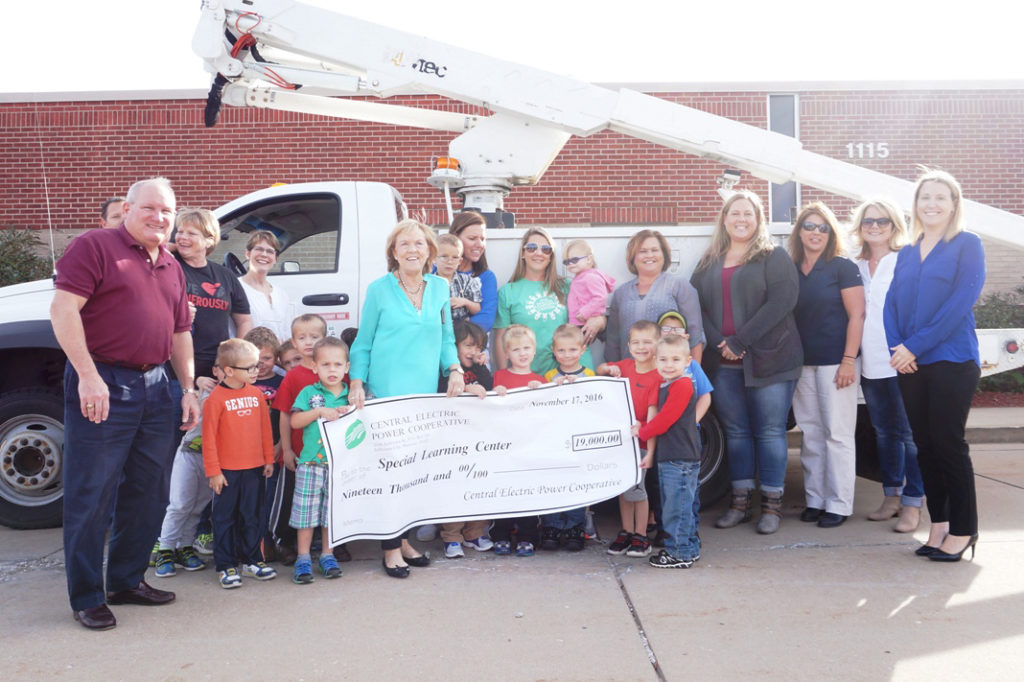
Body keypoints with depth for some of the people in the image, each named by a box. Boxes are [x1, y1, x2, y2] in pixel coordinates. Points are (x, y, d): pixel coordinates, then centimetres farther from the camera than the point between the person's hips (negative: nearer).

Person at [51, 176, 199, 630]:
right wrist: (88, 375, -19)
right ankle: (87, 597, 11)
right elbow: (63, 309, -12)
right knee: (91, 495, -1)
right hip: (101, 386, -7)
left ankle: (127, 581, 27)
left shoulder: (172, 269, 19)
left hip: (154, 387, 7)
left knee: (148, 494, 12)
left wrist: (189, 388, 15)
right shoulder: (95, 246, -3)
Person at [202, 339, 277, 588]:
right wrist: (213, 471, -9)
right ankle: (225, 566, 16)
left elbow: (265, 428, 10)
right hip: (227, 471, -4)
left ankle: (251, 560, 26)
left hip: (254, 468, 4)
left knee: (251, 516, 14)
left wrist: (268, 459, 11)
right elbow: (208, 438, -9)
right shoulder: (215, 399, -11)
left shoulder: (257, 394, 3)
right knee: (225, 518, 6)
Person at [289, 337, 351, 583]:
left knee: (332, 511, 10)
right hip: (311, 463, -1)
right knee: (306, 511, 3)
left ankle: (327, 555, 23)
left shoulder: (351, 396, 7)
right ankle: (303, 558, 15)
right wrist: (320, 411, -17)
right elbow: (295, 421, -7)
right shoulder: (309, 393, 1)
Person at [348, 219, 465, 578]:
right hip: (386, 391, -4)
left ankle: (404, 538, 21)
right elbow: (363, 343, 5)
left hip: (426, 391, 4)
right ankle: (391, 546, 7)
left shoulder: (440, 288, 10)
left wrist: (455, 369, 1)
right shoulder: (379, 289, 1)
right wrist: (356, 383, -5)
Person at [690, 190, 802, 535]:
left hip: (767, 359, -4)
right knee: (735, 431, 9)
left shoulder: (774, 257, 1)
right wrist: (718, 344, -10)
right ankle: (740, 501, 19)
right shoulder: (709, 262, 14)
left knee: (770, 432, 1)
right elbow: (694, 304, 6)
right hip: (722, 363, 4)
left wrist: (740, 342, -16)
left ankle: (771, 503, 11)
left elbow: (781, 301, -11)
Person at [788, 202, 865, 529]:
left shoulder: (843, 268, -2)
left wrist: (849, 360, -14)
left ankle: (839, 504, 6)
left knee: (837, 434, -1)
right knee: (810, 433, 8)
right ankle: (814, 500, 17)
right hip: (802, 363, 5)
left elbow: (856, 316, -7)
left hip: (835, 362, -5)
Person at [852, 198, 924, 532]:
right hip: (871, 364, 6)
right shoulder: (857, 267, 13)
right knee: (884, 433, 14)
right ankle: (891, 497, 25)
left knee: (909, 434, -4)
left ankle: (912, 504, 4)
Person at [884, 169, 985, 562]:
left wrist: (915, 347, -16)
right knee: (924, 446, 9)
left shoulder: (967, 245, -1)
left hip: (951, 361, -5)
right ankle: (939, 524, 19)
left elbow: (960, 303, -12)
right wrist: (896, 347, -9)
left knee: (948, 445, -3)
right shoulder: (906, 253, 15)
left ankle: (962, 529, 9)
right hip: (909, 364, 5)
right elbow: (891, 304, 8)